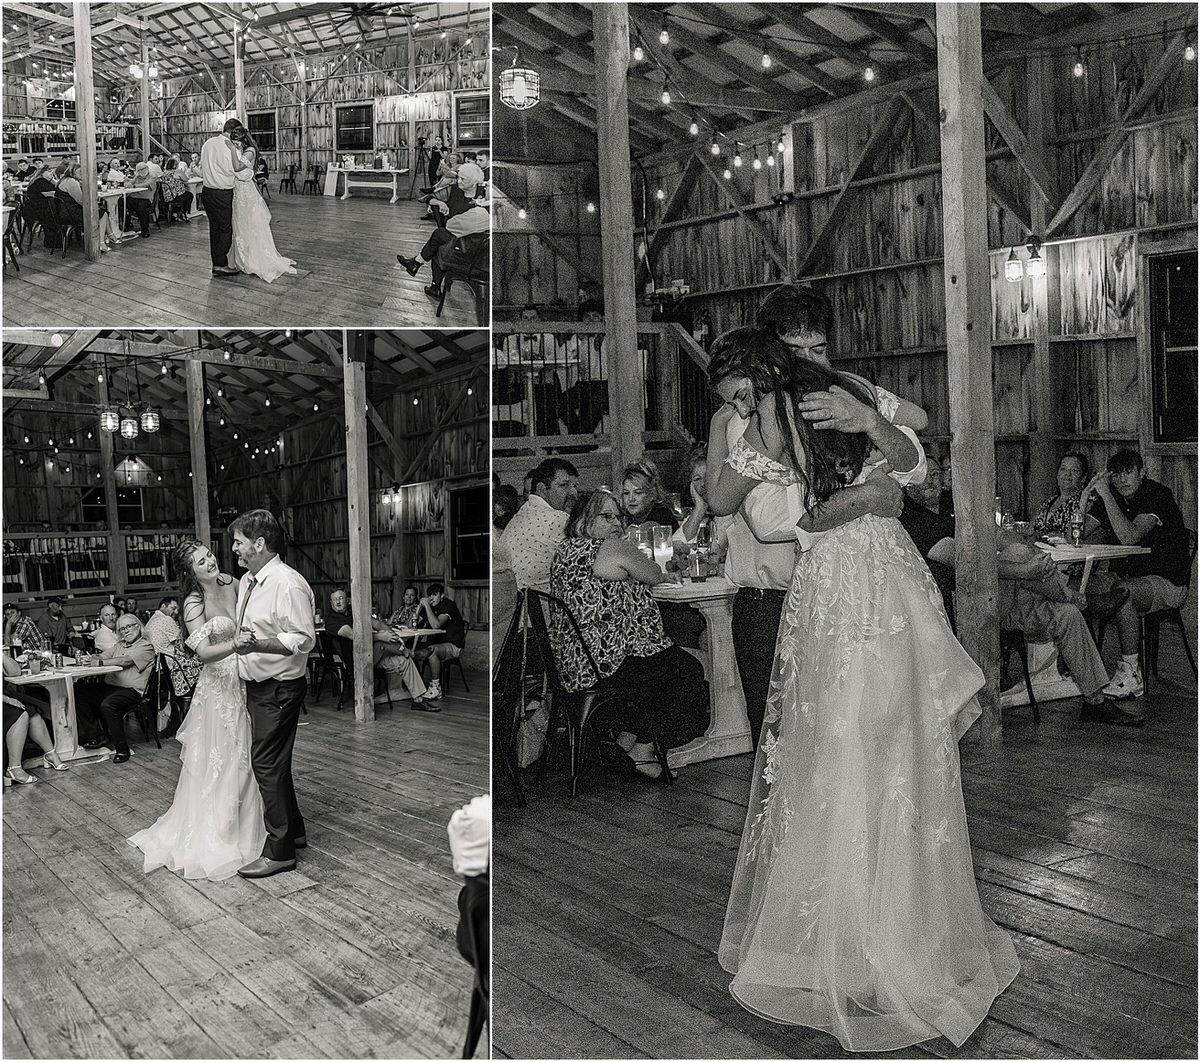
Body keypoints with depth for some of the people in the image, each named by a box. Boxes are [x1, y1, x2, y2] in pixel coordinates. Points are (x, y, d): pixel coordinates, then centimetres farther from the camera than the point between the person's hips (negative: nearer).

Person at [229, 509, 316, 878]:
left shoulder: (288, 584, -19)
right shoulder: (245, 582, 10)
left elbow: (305, 639, -25)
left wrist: (258, 645, -34)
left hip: (279, 689, -9)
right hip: (256, 686, 10)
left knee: (268, 765, -5)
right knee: (274, 763, 18)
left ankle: (279, 851, 5)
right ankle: (294, 831, 33)